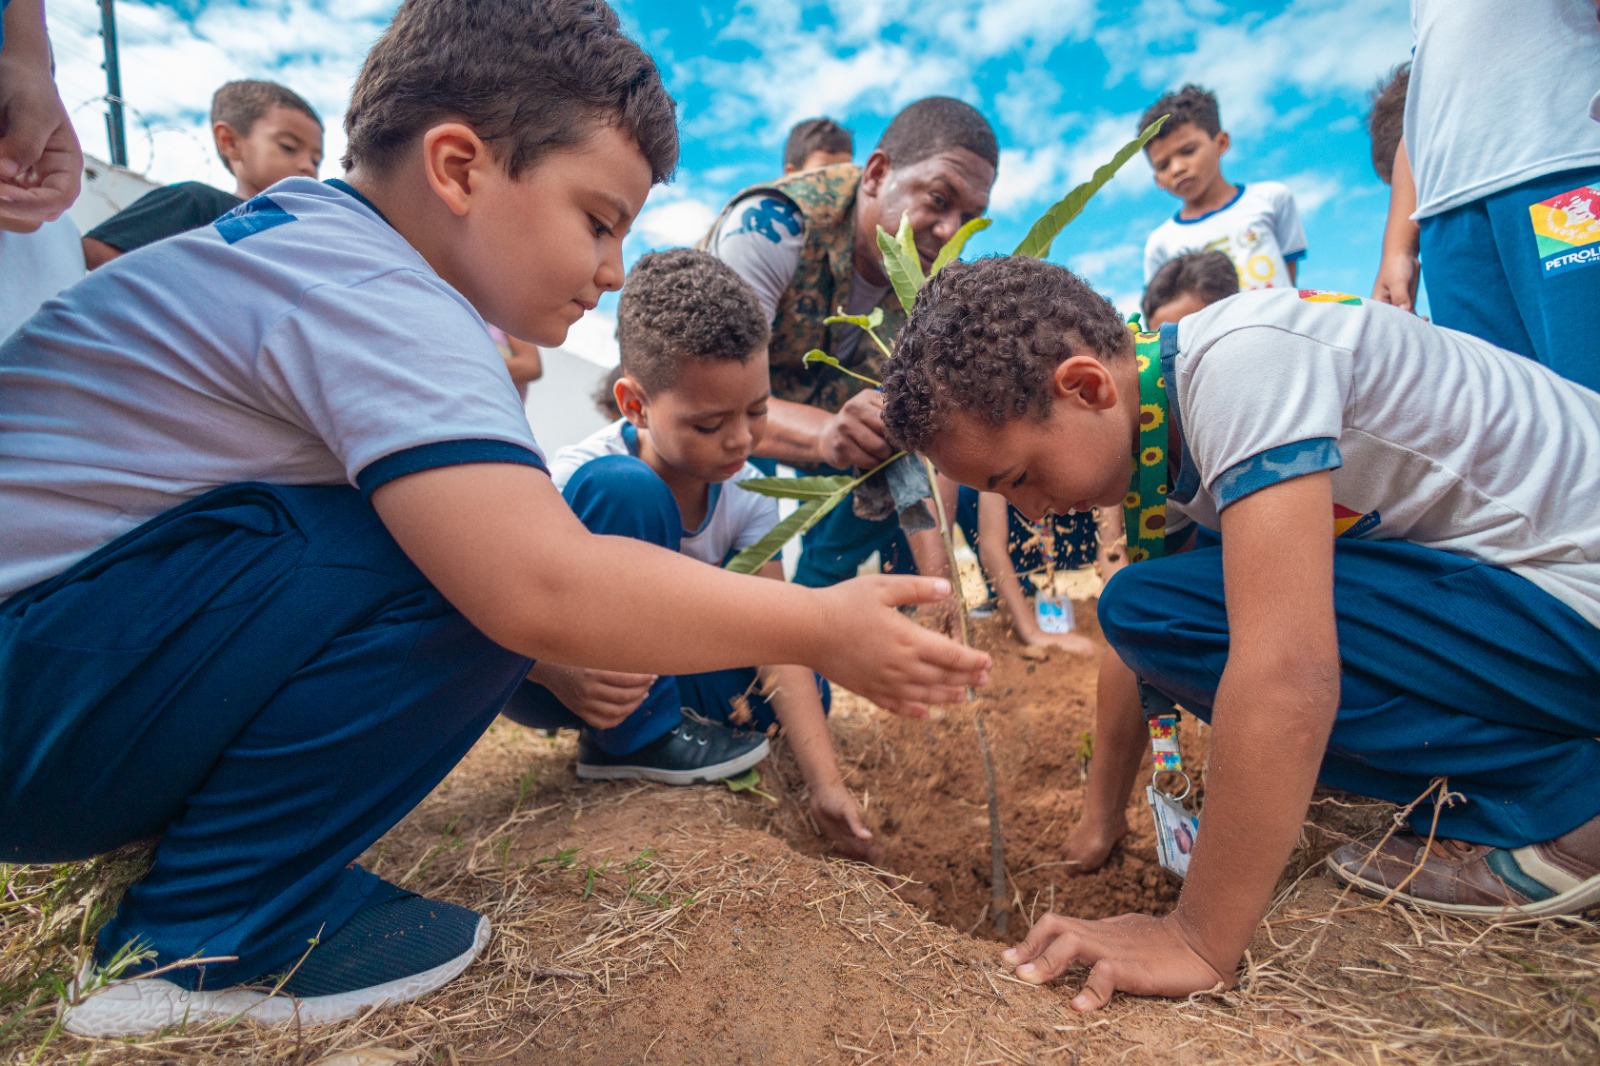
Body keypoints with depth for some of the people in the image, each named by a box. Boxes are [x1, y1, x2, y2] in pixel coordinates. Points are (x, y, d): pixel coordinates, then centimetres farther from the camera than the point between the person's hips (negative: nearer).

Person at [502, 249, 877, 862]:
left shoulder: (746, 494, -15)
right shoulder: (576, 479, -29)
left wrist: (826, 785, -26)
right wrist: (563, 674, -45)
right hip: (542, 675, -4)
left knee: (802, 693, -15)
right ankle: (636, 736, -17)